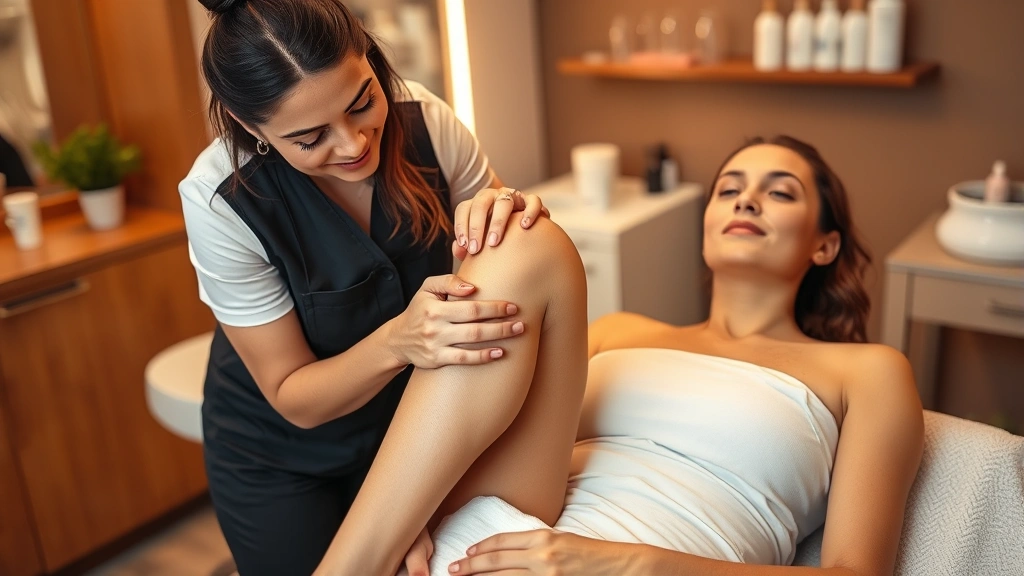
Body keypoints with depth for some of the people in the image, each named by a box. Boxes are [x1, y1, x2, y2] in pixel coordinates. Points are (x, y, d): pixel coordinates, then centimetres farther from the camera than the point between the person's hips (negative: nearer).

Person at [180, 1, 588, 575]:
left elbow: (526, 269, -6)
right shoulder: (221, 200, -24)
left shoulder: (424, 120, -18)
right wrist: (398, 340, -36)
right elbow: (292, 398, -17)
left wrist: (503, 215, -29)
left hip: (410, 417, 4)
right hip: (281, 452, -3)